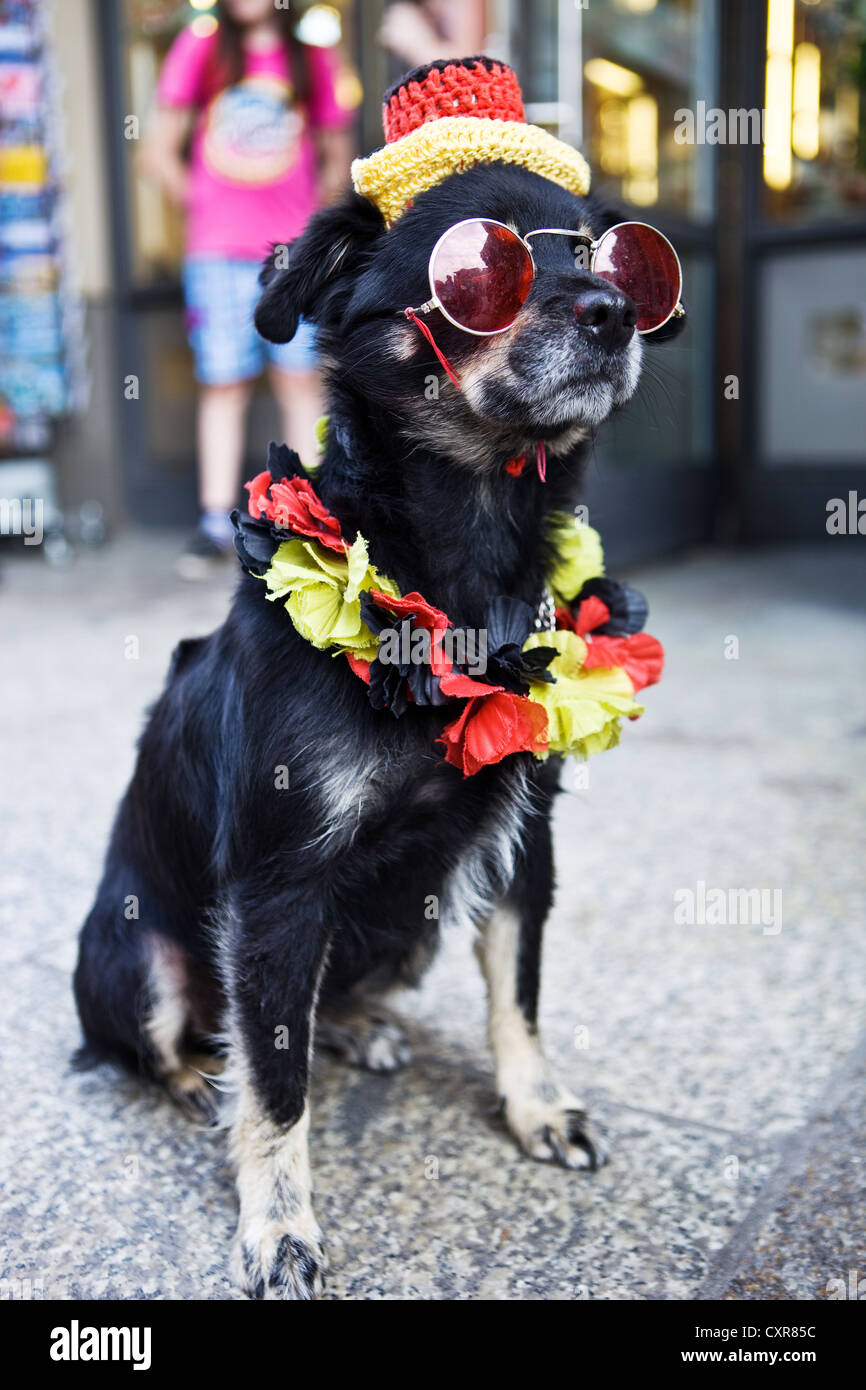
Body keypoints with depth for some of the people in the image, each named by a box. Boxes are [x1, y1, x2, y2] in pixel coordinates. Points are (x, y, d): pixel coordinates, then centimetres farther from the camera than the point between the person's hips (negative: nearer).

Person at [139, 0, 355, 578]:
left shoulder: (313, 59, 10)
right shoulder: (200, 49, 9)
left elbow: (338, 155, 17)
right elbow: (159, 152, 10)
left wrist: (314, 212, 7)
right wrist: (198, 204, 5)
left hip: (294, 250, 0)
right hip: (218, 253, 0)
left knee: (300, 380, -2)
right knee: (223, 384, -1)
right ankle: (216, 522, 5)